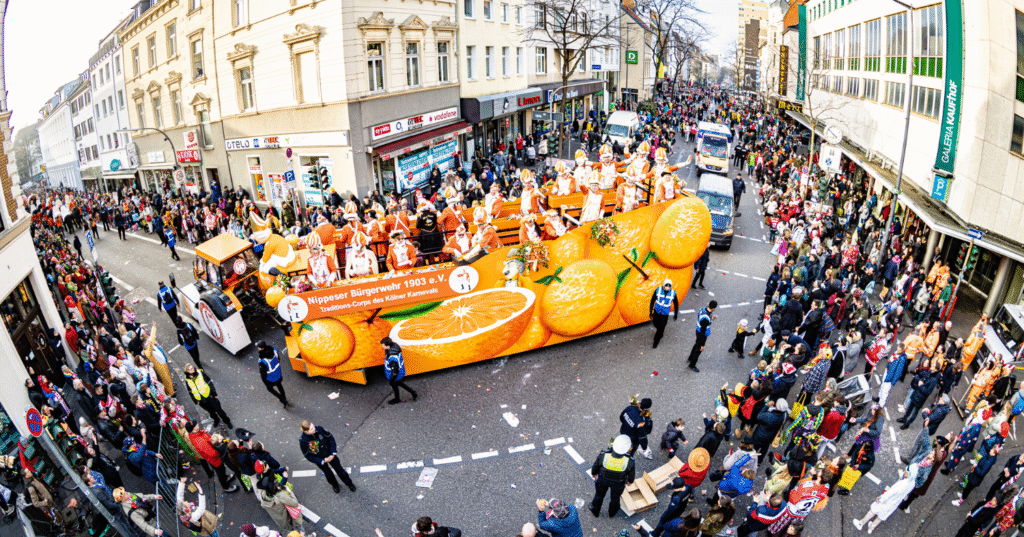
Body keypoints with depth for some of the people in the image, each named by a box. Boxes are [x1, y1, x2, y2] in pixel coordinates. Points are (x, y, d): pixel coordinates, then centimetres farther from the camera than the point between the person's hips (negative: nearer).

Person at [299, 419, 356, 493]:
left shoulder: (319, 429, -26)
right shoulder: (303, 441, -30)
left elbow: (330, 438, -10)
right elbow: (308, 456, -17)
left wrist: (333, 453, -13)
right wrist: (322, 461, -18)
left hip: (329, 454, 1)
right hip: (319, 459, -1)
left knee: (339, 468, 17)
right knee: (327, 473, 24)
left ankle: (349, 483, 42)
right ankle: (334, 485, 54)